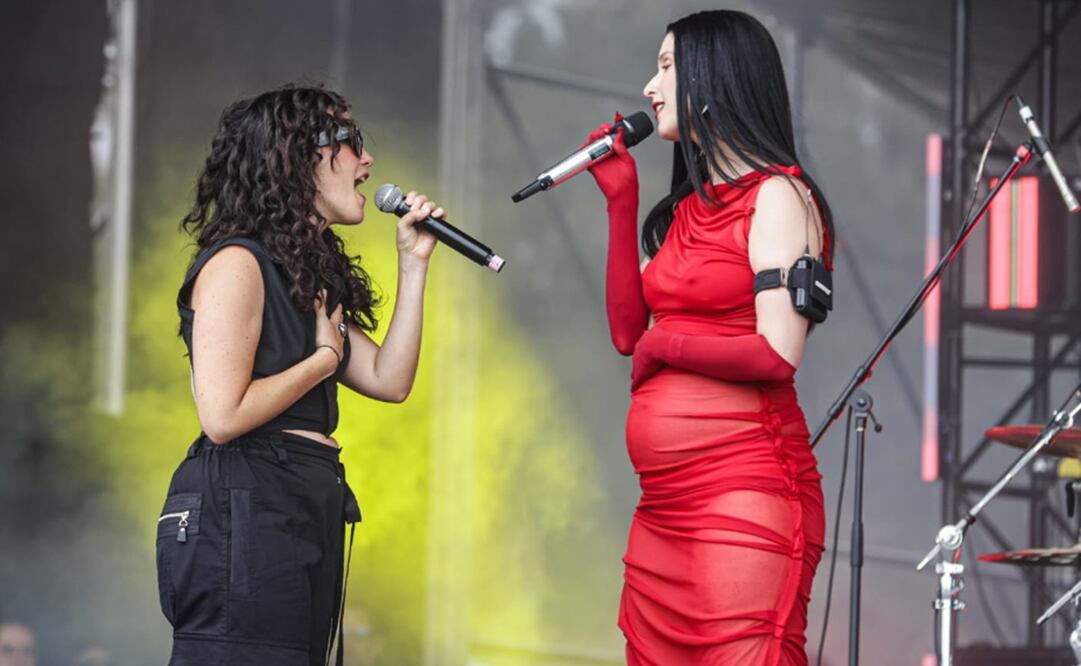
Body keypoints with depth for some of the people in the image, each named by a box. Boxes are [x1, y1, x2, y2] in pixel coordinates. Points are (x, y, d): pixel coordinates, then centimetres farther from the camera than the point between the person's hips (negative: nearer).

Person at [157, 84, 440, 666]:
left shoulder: (309, 275, 20)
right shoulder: (238, 264, -10)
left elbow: (390, 380, 14)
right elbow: (223, 416, -19)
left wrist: (413, 264, 14)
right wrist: (324, 359, -6)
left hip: (307, 516, 10)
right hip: (242, 512, -10)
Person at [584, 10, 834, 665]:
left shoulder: (777, 195, -7)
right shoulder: (688, 207, 17)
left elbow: (778, 355, -17)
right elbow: (629, 331, 14)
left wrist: (663, 345, -4)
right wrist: (621, 202, 11)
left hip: (745, 490, -8)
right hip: (666, 506, 8)